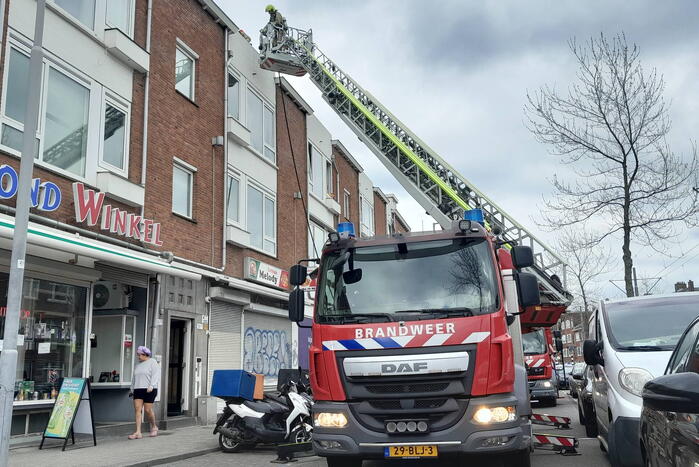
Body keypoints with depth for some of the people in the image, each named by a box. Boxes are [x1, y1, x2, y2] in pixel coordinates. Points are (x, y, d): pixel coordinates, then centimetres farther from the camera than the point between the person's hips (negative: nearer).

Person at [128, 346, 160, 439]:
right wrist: (132, 390, 20)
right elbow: (134, 378, 24)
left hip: (149, 390, -6)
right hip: (138, 390, 6)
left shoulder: (152, 362, -1)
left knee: (147, 410, -7)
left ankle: (154, 426, 19)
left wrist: (151, 386, -23)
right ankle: (138, 432, -10)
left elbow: (156, 375, -11)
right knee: (137, 409, -7)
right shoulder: (138, 365, 19)